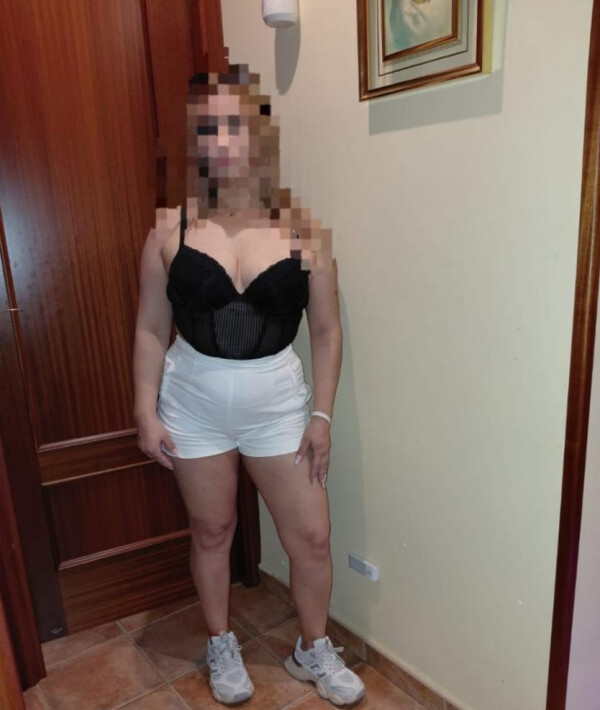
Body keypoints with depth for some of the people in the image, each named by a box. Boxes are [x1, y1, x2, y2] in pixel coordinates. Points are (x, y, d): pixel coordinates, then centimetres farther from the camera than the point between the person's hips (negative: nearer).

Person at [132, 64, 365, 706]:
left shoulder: (301, 230, -6)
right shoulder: (172, 228, -4)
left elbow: (326, 330, -1)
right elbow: (151, 329, 0)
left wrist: (322, 414, -3)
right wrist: (146, 413, -3)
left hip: (278, 403, 0)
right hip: (194, 405, 1)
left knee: (311, 536, 7)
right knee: (211, 531, 16)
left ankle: (313, 650, 36)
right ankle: (221, 646, 43)